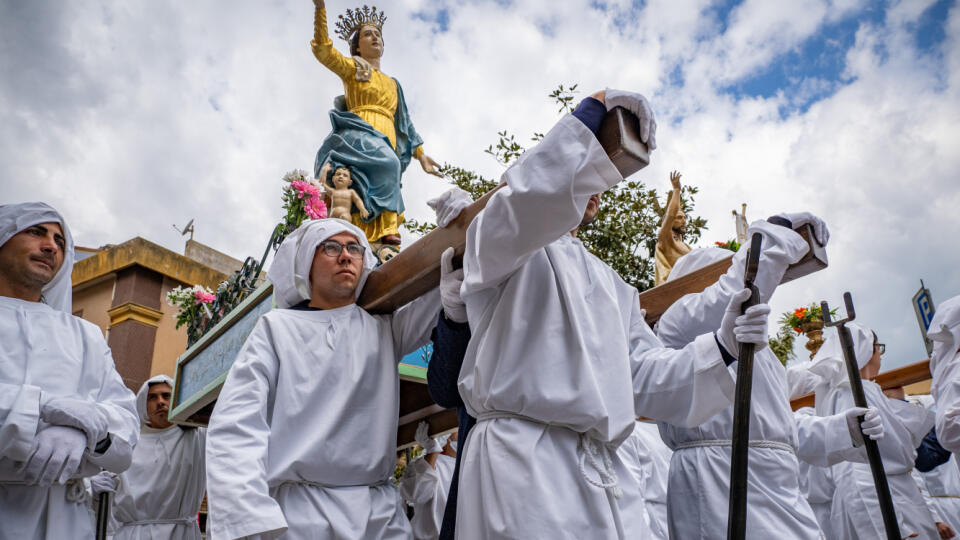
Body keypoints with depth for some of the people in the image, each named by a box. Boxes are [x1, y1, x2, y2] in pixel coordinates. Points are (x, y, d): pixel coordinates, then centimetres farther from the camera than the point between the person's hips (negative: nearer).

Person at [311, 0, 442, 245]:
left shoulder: (393, 84, 33)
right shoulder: (352, 68, 19)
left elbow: (403, 122, 31)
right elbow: (322, 49, 3)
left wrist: (420, 154, 24)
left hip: (387, 141, 5)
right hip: (359, 135, -5)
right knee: (387, 163, -35)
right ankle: (388, 233, -41)